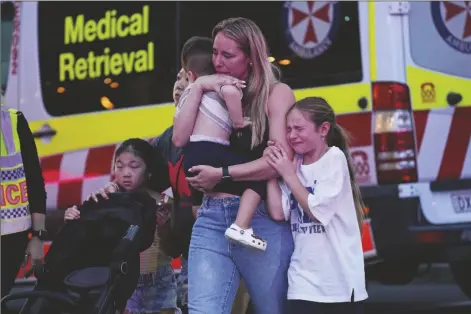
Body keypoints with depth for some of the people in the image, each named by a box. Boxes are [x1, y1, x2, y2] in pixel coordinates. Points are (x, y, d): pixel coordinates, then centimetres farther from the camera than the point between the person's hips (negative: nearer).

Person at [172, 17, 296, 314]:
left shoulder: (276, 93, 0)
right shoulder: (214, 93, 16)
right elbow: (180, 139, 2)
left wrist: (221, 174, -9)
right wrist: (198, 88, -1)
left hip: (262, 221, -4)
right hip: (212, 219, 4)